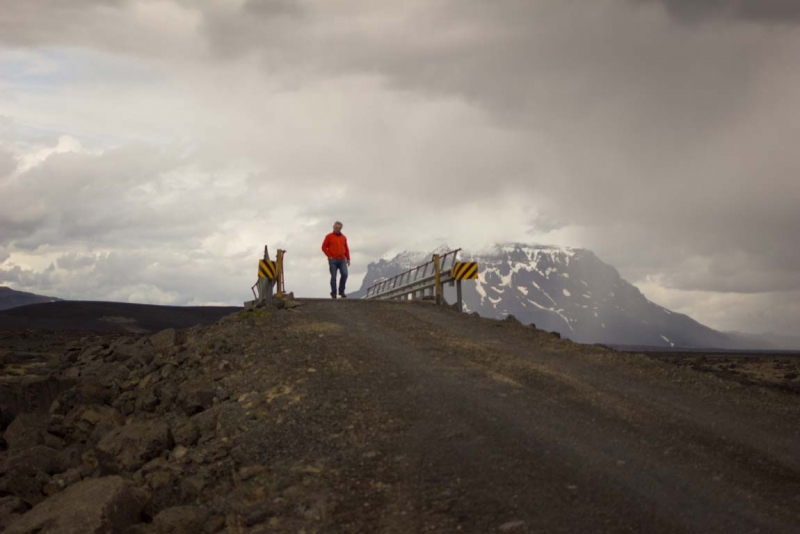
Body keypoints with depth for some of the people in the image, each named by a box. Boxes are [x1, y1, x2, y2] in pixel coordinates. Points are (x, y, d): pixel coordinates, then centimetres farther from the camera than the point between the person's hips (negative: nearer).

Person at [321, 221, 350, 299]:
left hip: (342, 260, 3)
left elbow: (346, 249, 17)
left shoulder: (343, 237, 13)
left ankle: (341, 291, 1)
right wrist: (329, 256, -6)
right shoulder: (329, 236, 2)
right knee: (333, 277, -2)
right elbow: (324, 247, 1)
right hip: (333, 260, -3)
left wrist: (348, 259, 11)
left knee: (344, 274, -13)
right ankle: (333, 293, 7)